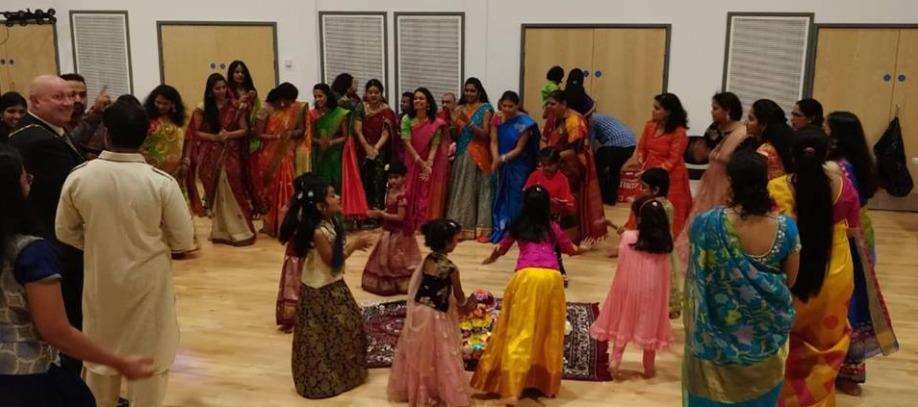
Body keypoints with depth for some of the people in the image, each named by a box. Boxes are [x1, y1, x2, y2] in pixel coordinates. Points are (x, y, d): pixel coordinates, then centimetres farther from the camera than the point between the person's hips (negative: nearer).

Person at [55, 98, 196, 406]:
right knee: (149, 358, 14)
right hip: (148, 283, -2)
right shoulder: (162, 182, -21)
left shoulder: (78, 177, -13)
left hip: (101, 282, 3)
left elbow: (66, 233, 0)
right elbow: (184, 241, -11)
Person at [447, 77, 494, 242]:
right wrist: (454, 121, -7)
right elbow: (454, 134, 11)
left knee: (478, 190, -4)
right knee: (460, 190, 4)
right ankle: (460, 227, 8)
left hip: (478, 157, -4)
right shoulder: (459, 109, 11)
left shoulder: (485, 109, -1)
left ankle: (481, 229, -3)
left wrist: (468, 122, -19)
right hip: (461, 155, 4)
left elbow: (485, 134, -11)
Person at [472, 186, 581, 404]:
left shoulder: (517, 226, 17)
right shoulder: (552, 227, 18)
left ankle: (512, 388, -10)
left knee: (520, 332, -2)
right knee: (548, 332, 15)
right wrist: (582, 249, 57)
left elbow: (500, 249, 34)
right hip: (552, 277, 2)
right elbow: (571, 249, 33)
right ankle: (547, 383, 24)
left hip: (527, 276, -1)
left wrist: (490, 259, 57)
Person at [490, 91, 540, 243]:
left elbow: (519, 149, -14)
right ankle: (500, 231, 18)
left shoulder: (524, 122, -14)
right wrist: (496, 159, -20)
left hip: (519, 167, -4)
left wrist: (503, 158, -26)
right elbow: (494, 142, -3)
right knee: (501, 197, 8)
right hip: (503, 167, 4)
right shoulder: (497, 119, -1)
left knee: (516, 198, -3)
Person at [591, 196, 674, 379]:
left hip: (629, 288, -1)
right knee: (649, 325, 14)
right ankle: (648, 367, 25)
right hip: (653, 291, 1)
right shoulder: (664, 242, -8)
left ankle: (615, 360, 11)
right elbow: (664, 272, 0)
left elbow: (621, 262, -6)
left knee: (624, 324, 17)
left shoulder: (628, 237, -15)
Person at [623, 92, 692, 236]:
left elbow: (673, 160, -16)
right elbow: (642, 148, 9)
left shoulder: (679, 132, -15)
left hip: (670, 178, -5)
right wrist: (636, 160, -11)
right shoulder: (650, 125, 2)